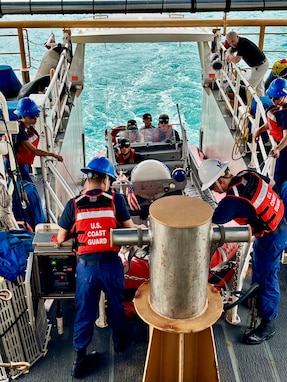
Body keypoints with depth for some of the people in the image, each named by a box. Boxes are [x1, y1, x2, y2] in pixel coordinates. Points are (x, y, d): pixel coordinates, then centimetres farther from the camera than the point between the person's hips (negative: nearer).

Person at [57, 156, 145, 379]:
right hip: (111, 263, 0)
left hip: (86, 266, 1)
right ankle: (119, 340, 44)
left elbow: (61, 238, 3)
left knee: (85, 310, 14)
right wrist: (142, 227, 25)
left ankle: (80, 359, 23)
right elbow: (130, 228, 4)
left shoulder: (73, 204, -4)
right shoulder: (116, 200, -6)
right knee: (116, 304, 23)